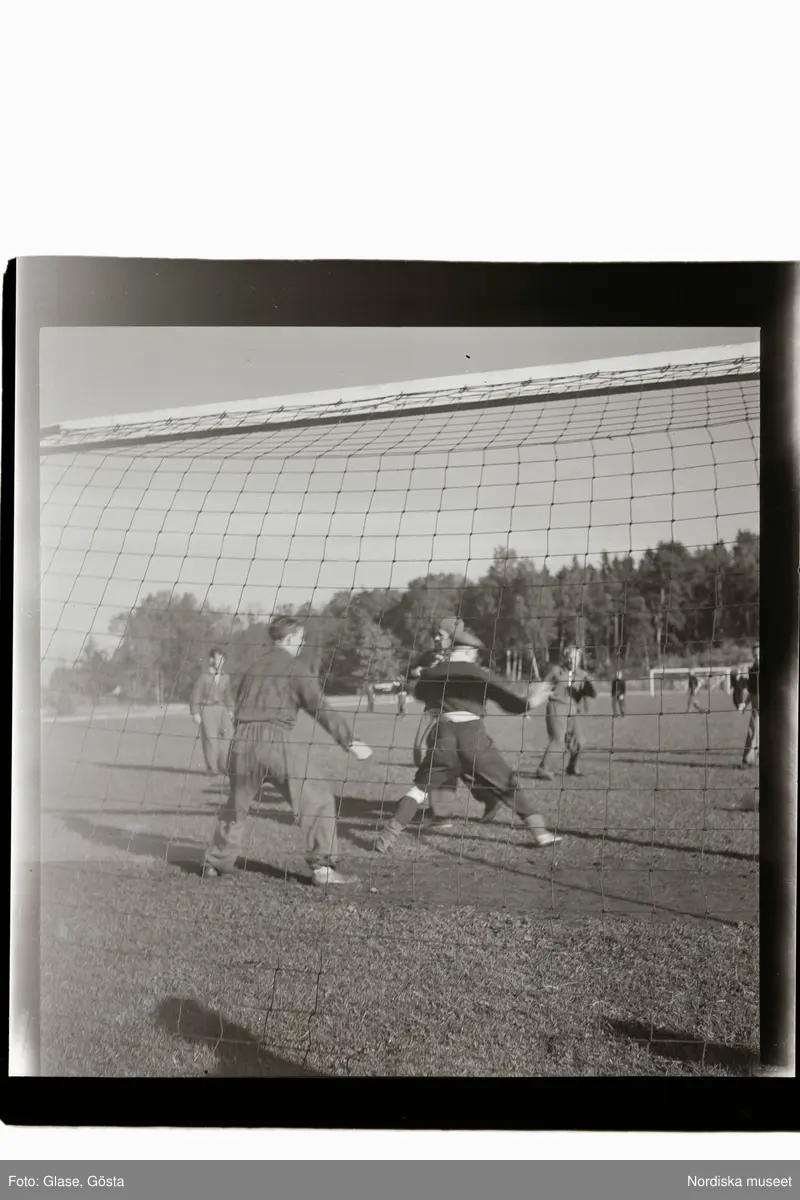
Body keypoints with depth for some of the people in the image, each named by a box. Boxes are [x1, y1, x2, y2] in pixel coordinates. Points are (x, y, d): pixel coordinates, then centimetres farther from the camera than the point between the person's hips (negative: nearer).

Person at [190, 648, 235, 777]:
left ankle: (224, 766, -3)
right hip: (207, 709, -4)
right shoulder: (204, 676, -4)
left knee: (228, 734, -11)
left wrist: (230, 710, 12)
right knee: (210, 738, -5)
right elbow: (196, 694, -4)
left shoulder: (225, 677, 11)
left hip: (221, 709, 4)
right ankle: (212, 768, 6)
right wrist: (195, 713, -9)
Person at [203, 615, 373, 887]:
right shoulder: (296, 667, 3)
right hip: (275, 741, -6)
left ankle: (216, 863, 29)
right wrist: (350, 742, -1)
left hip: (243, 740, 6)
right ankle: (322, 867, -4)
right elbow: (321, 709, -3)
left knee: (236, 804, 23)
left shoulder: (254, 667, 22)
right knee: (317, 800, 1)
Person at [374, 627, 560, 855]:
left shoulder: (431, 673, 12)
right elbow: (514, 704, 6)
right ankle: (541, 833, 8)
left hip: (442, 737, 2)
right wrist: (531, 697, 25)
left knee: (420, 787, 13)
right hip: (474, 738, -1)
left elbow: (419, 694, 33)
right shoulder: (481, 674, 7)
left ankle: (388, 837, 2)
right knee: (510, 786, 10)